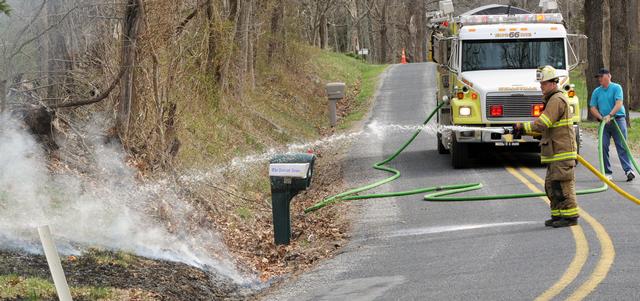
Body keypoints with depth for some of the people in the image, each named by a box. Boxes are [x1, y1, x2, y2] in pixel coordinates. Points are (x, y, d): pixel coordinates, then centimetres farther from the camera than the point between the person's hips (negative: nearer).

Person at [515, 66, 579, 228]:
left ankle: (570, 216, -5)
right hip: (555, 153, 10)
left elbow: (542, 124, -22)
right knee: (551, 185, 13)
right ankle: (558, 215, 18)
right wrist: (523, 130, 11)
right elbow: (545, 127, 22)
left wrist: (523, 127, -13)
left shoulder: (557, 100, -14)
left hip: (562, 152, -10)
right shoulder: (552, 100, 20)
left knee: (562, 184, -8)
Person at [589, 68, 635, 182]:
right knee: (603, 147, -1)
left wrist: (610, 115, -25)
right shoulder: (596, 92, 12)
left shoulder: (616, 88, -1)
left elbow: (619, 104, -13)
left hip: (618, 120, -4)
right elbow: (593, 108, 9)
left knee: (622, 146, -10)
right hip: (604, 123, 4)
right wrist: (601, 118, -8)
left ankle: (628, 170, -16)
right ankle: (607, 172, 5)